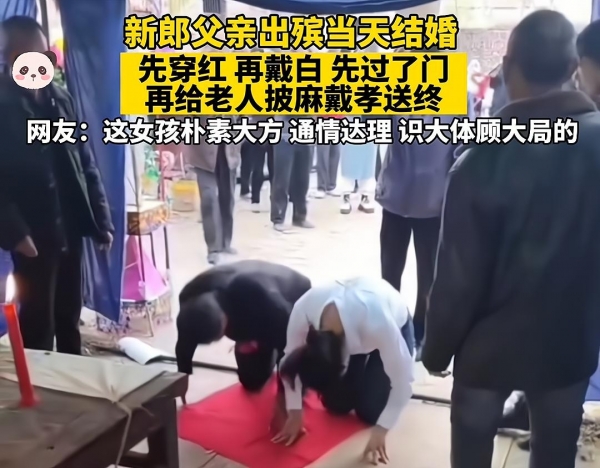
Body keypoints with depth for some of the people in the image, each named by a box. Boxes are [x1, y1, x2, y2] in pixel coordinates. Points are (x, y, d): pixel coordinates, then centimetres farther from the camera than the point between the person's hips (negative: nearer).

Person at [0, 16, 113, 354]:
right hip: (33, 233, -5)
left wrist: (102, 219, 4)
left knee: (70, 314, 16)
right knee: (38, 321, 4)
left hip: (70, 226, 5)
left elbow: (85, 162, 9)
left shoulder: (61, 98, 8)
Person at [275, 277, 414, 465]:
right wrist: (295, 413, -19)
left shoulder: (377, 323, -46)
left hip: (396, 326, -3)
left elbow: (402, 377, -32)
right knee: (336, 404, -3)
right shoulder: (302, 311, -36)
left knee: (369, 411, -10)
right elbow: (291, 364, -17)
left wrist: (380, 430, -30)